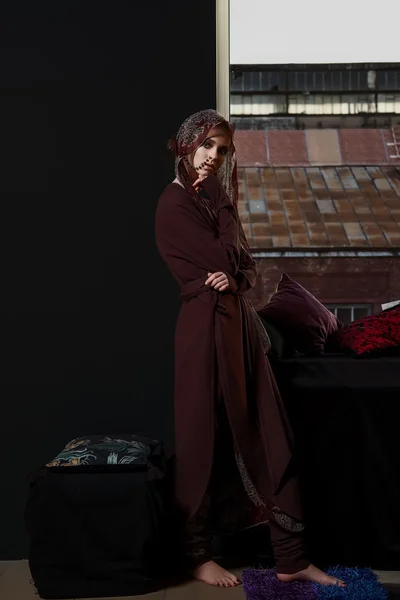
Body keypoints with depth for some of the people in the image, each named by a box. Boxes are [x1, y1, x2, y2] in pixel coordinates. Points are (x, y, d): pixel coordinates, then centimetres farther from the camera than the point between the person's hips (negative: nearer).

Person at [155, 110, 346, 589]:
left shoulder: (217, 200, 17)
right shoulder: (174, 203, -8)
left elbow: (247, 266, 12)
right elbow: (225, 256, -15)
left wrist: (235, 279, -9)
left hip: (238, 322, 8)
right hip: (205, 326, -8)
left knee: (270, 437, 5)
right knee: (205, 442, 2)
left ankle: (291, 559, 13)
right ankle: (197, 555, 19)